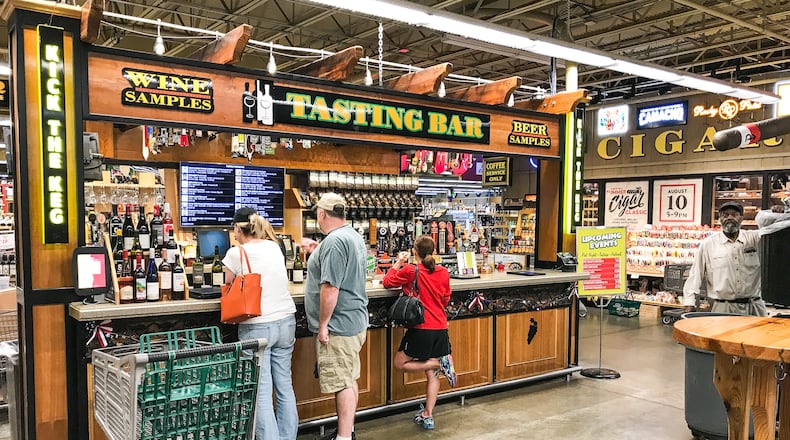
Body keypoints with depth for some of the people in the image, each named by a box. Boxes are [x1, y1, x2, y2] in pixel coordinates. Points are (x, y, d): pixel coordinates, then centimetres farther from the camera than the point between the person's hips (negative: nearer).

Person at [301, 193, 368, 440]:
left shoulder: (334, 241, -20)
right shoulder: (353, 236, 12)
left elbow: (330, 287, -25)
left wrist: (323, 325, -18)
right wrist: (317, 252, 24)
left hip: (338, 326, -10)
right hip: (354, 321, 10)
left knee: (342, 383, -2)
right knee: (349, 380, 18)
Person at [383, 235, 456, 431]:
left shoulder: (410, 271, -11)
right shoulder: (444, 272, 3)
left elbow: (387, 282, 4)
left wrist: (398, 263, 13)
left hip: (420, 329, -5)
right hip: (440, 328, 5)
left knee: (400, 364, 12)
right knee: (432, 375, 13)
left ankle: (440, 364, -4)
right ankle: (427, 416, 13)